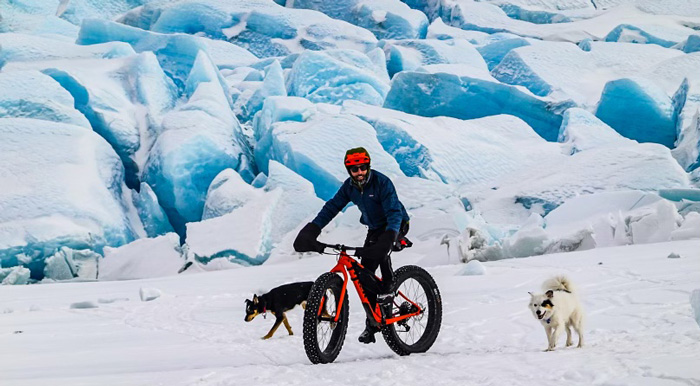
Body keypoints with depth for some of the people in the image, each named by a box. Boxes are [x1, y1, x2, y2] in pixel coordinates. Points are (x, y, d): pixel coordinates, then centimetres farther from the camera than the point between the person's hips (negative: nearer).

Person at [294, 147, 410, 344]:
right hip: (374, 228, 6)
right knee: (365, 274, -3)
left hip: (396, 226, -6)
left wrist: (389, 237, -50)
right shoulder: (349, 186, -8)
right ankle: (372, 322, 5)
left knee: (382, 247, -36)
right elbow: (332, 207, -9)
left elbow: (394, 212, -33)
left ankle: (386, 292, -18)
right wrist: (311, 230, -21)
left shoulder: (382, 182, -25)